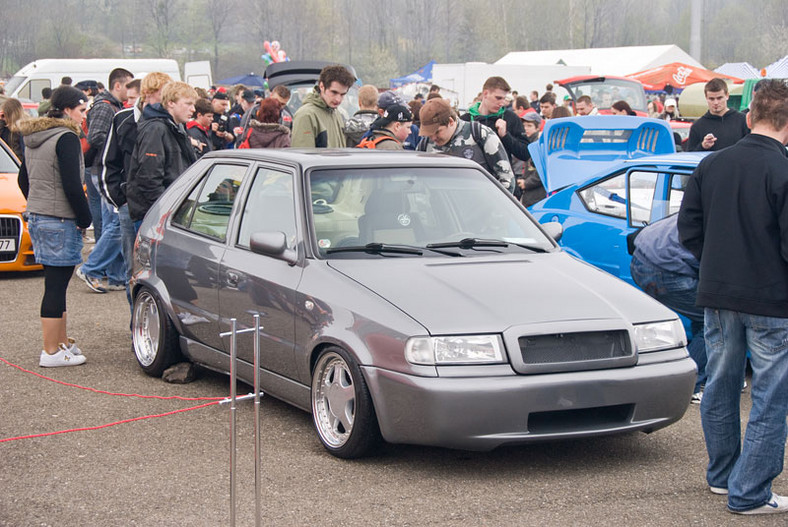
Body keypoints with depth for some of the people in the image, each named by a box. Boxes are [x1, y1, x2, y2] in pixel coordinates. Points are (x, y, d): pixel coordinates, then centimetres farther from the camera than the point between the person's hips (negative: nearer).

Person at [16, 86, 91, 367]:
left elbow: (23, 180, 21)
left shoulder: (34, 138, 13)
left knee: (56, 283, 17)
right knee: (56, 285, -4)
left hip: (36, 217, 9)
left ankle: (62, 342, 26)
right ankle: (51, 352, 0)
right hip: (60, 222, -9)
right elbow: (72, 186, -19)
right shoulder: (66, 138, -15)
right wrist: (85, 218, -9)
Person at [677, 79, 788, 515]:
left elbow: (688, 230, 6)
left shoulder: (711, 165, 1)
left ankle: (722, 475, 33)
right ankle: (749, 493, 5)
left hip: (717, 296, 6)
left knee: (719, 389, 18)